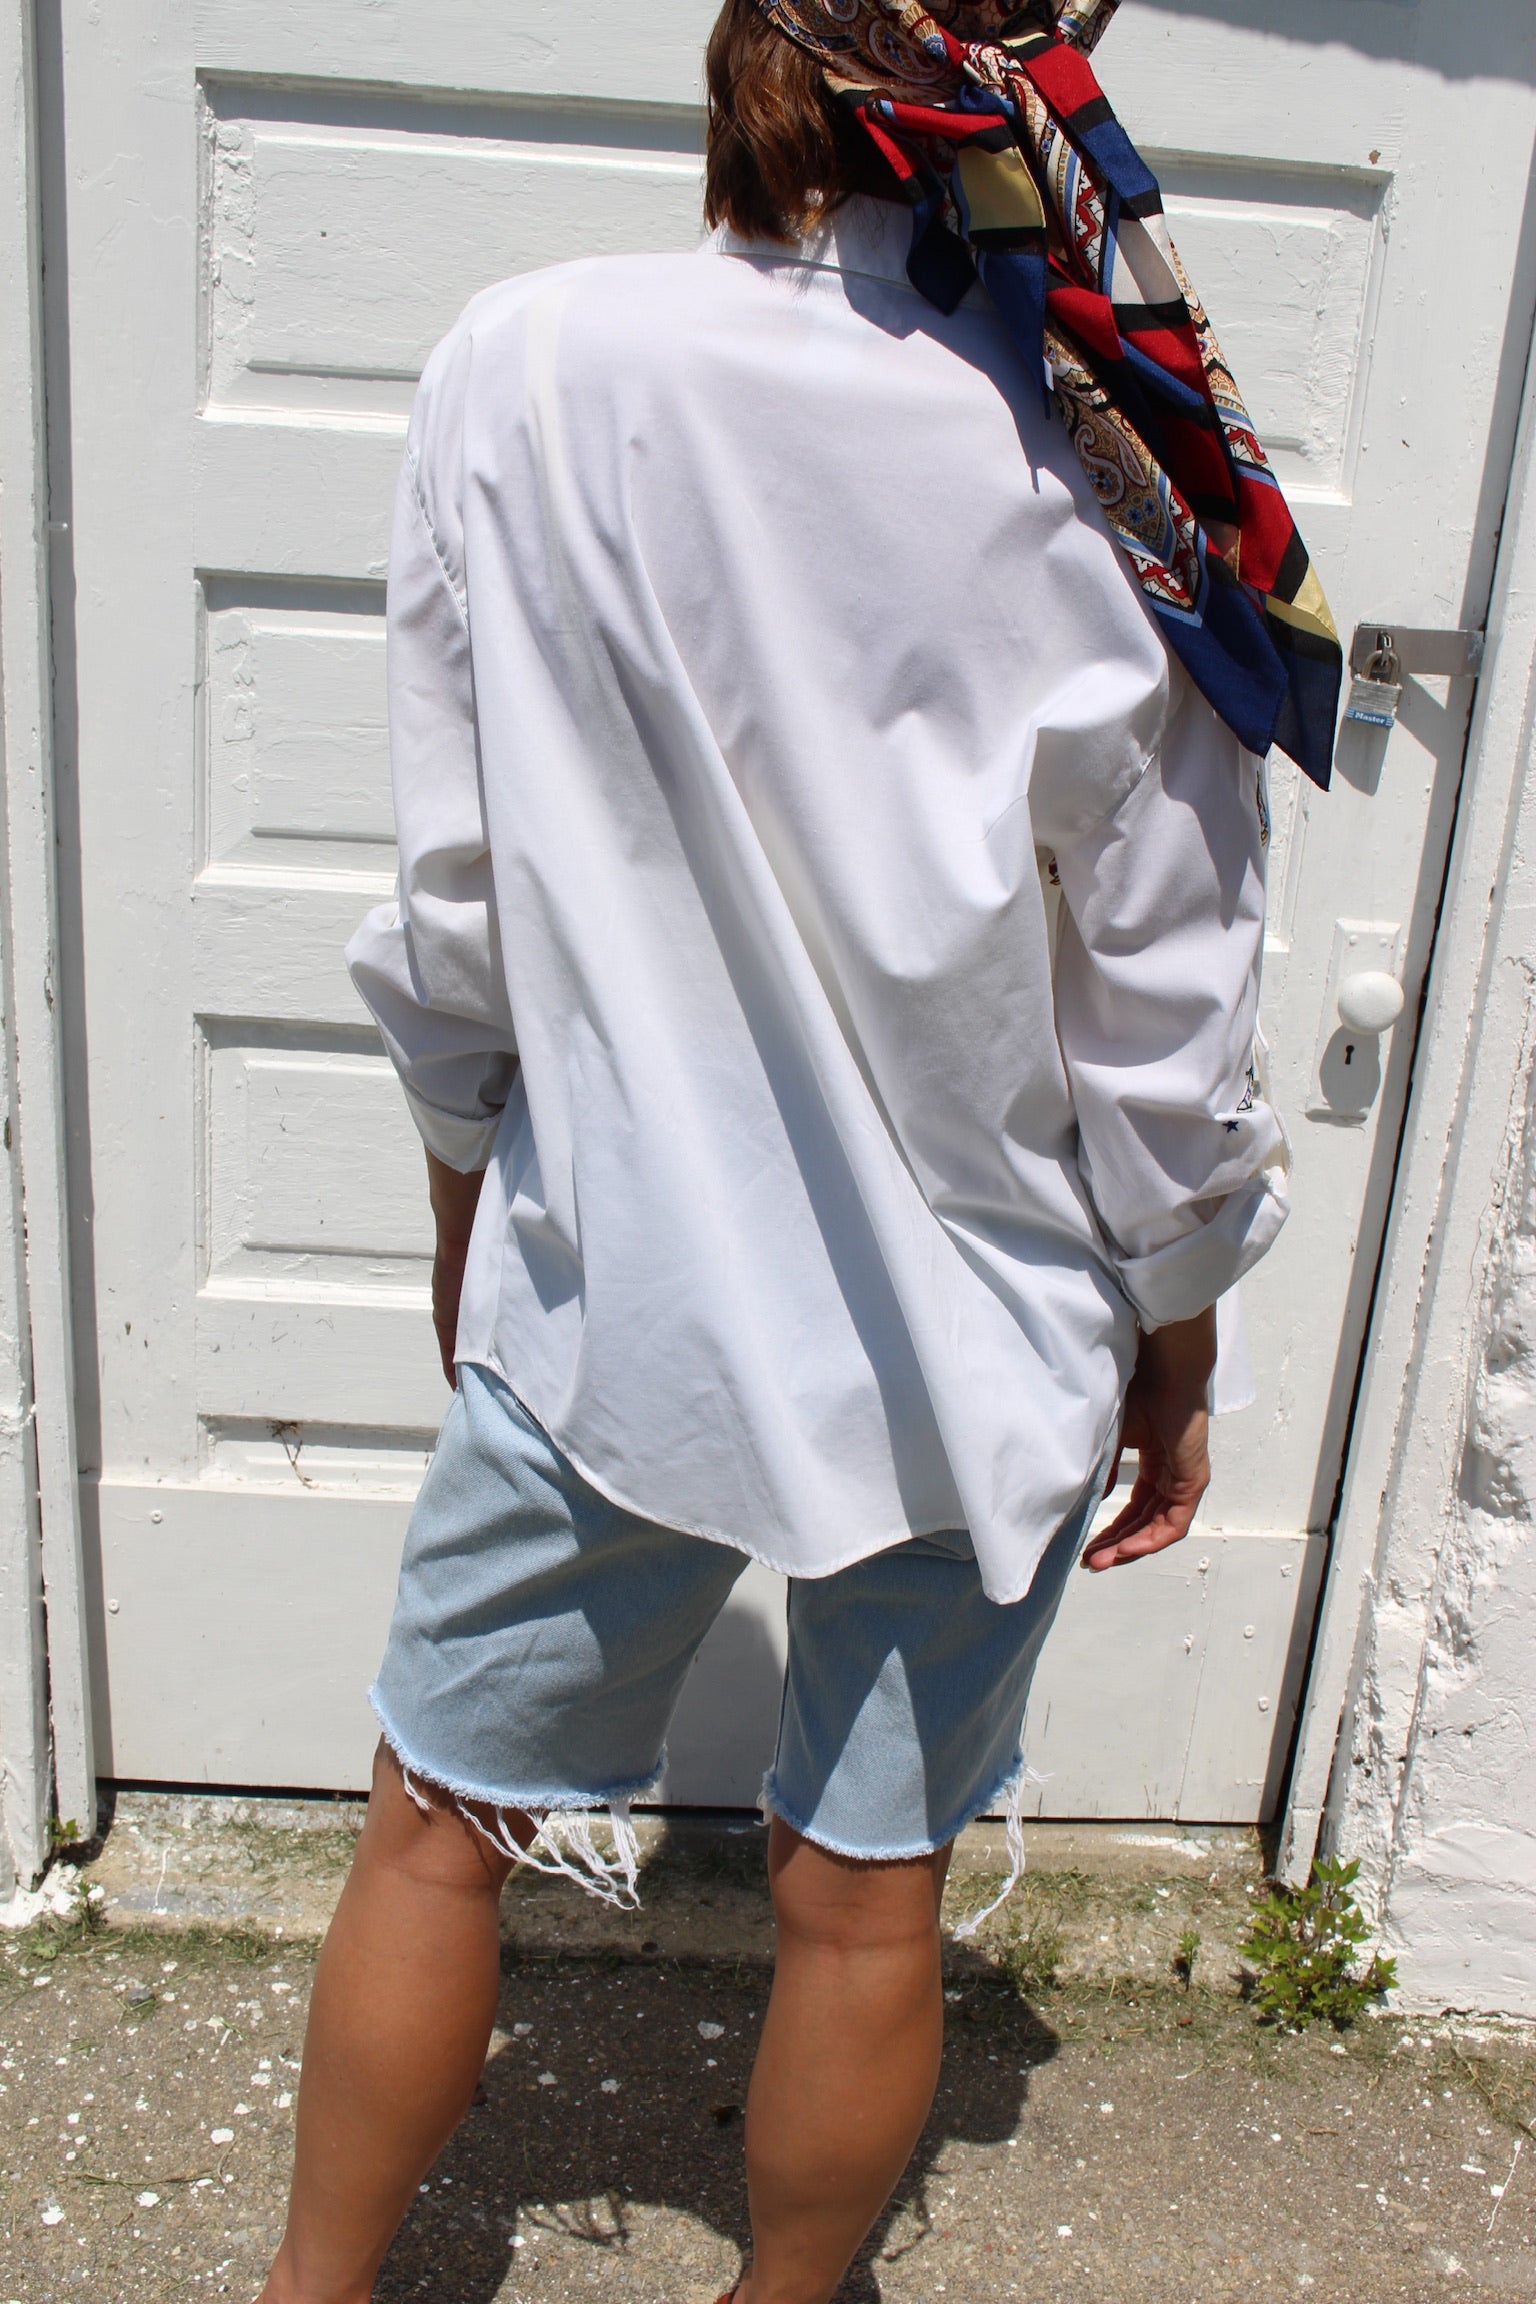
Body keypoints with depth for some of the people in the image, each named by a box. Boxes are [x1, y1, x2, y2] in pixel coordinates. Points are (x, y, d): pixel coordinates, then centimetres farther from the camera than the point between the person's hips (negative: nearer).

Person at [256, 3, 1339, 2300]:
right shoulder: (1115, 472, -13)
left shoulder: (525, 372, -12)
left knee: (438, 1829, 21)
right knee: (866, 1895, 19)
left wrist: (469, 1211, 11)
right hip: (983, 1337, 1)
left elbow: (457, 908, -6)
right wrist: (1178, 1359, 8)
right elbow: (1166, 1033, -7)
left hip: (616, 1288, 0)